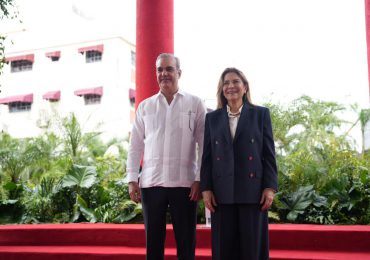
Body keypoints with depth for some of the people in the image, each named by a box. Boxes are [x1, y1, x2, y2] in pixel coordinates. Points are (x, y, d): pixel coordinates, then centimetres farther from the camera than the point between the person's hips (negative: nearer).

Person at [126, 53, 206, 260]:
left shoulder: (195, 104, 4)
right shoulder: (145, 106, 10)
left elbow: (204, 145, 1)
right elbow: (135, 146, 10)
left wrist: (200, 179, -5)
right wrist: (132, 179, 3)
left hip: (185, 183, -2)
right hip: (151, 183, 2)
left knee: (186, 242, 5)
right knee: (153, 242, 8)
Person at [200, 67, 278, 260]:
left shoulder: (261, 114, 7)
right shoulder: (212, 118, 11)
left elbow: (269, 154, 3)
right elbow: (207, 157, 9)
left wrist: (270, 187, -5)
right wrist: (205, 189, 0)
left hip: (252, 191, -1)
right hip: (222, 193, 2)